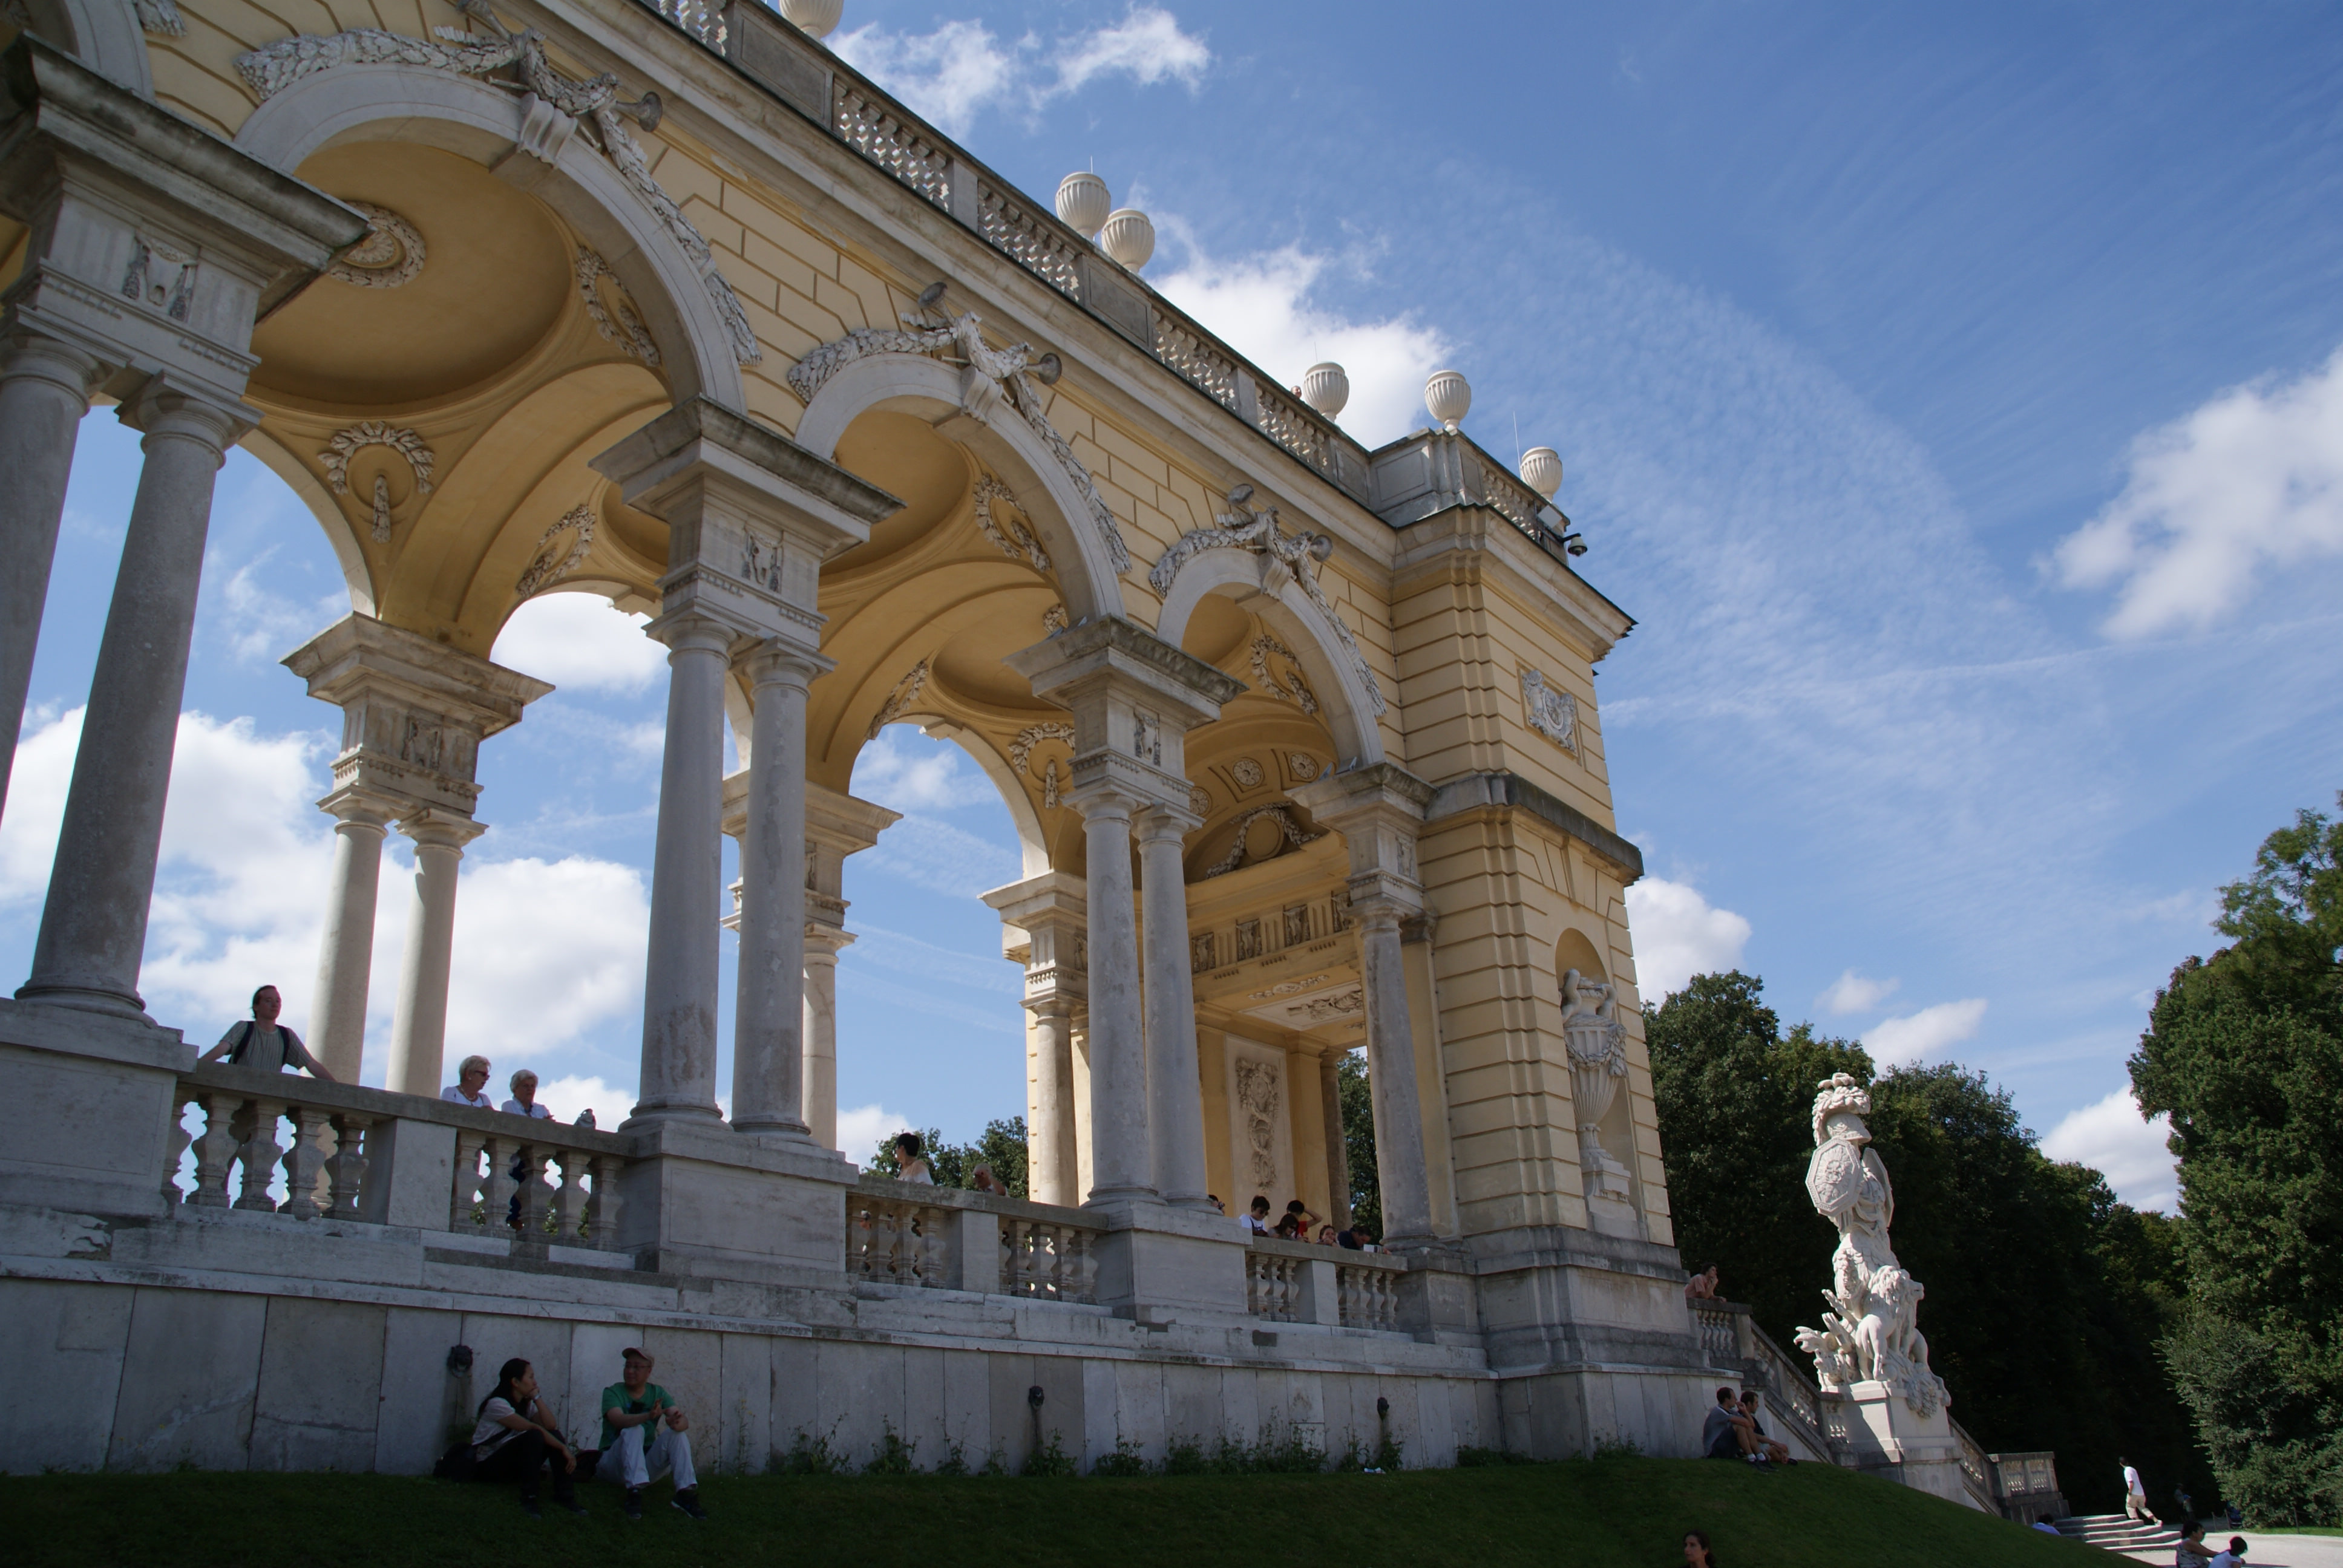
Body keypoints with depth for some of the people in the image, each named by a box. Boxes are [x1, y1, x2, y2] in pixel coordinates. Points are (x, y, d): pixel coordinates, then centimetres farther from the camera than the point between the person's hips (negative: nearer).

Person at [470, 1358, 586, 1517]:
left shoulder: (526, 1403, 7)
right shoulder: (497, 1404, -19)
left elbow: (551, 1425, -10)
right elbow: (534, 1429, -26)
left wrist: (536, 1398, -12)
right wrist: (564, 1448, -29)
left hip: (512, 1464, 8)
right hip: (487, 1466, -8)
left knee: (553, 1435, -14)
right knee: (535, 1436, -30)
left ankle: (564, 1493, -18)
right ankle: (529, 1497, -28)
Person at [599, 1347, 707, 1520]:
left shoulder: (657, 1393, 5)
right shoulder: (612, 1392, -5)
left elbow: (683, 1421, -11)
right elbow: (618, 1420, -28)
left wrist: (677, 1423, -38)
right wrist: (649, 1416, -47)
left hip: (647, 1463, 3)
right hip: (615, 1464, -3)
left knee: (677, 1434, -20)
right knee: (634, 1430, -29)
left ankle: (686, 1492, -30)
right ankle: (634, 1491, -41)